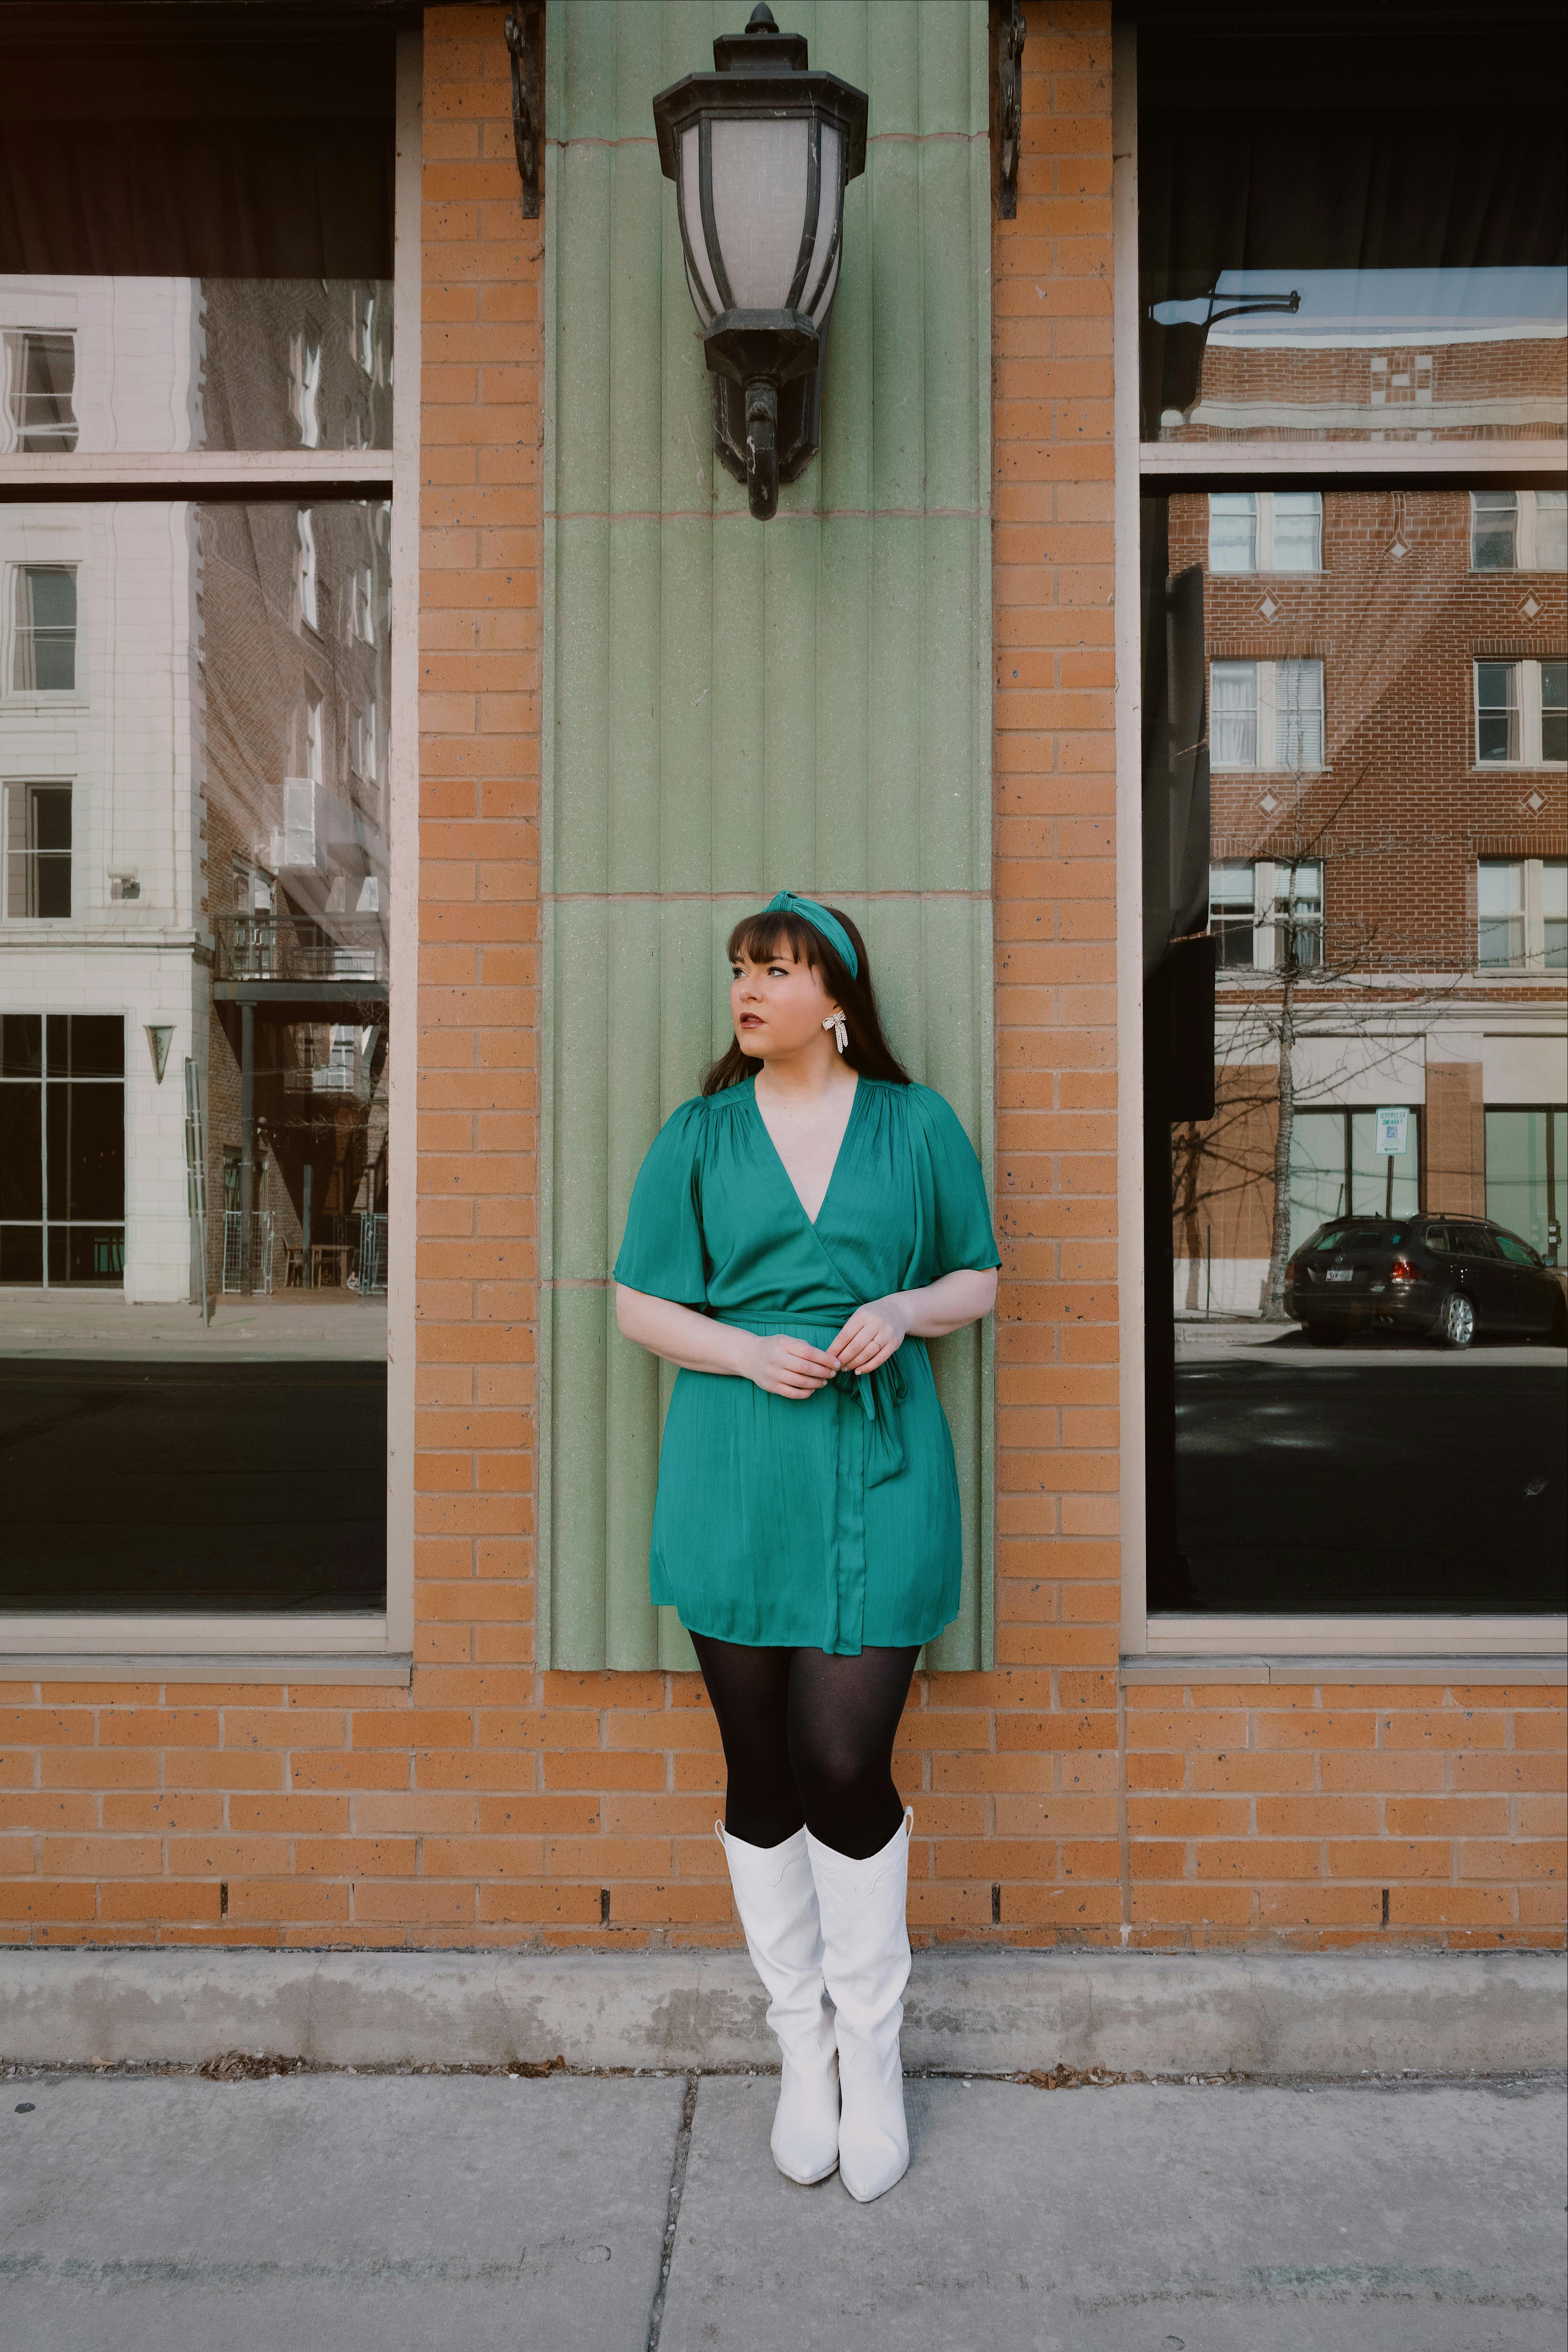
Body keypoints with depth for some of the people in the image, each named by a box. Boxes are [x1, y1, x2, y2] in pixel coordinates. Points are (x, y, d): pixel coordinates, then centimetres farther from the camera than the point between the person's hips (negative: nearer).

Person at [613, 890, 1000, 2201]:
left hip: (879, 1482, -1)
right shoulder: (697, 1137, 7)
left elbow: (980, 1279, 11)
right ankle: (800, 2042, 29)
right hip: (733, 1487, 2)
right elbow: (639, 1303, 7)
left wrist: (907, 1309, -10)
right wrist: (749, 1351, -11)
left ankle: (872, 2049, 20)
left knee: (847, 1769, -5)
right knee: (762, 1776, 9)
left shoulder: (918, 1127, 5)